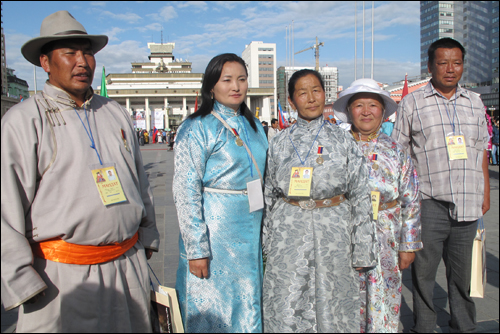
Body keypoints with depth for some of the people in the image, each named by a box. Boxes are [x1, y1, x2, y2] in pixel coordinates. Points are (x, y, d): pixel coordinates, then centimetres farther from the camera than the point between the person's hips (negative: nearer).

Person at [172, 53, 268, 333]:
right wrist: (196, 249, -16)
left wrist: (265, 230, 13)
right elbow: (186, 192, -14)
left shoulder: (253, 126, 11)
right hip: (214, 233, -6)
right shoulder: (197, 128, -10)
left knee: (249, 305, 18)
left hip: (252, 233, 6)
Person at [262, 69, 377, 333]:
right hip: (289, 232, 1)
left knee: (332, 305, 8)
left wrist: (361, 251, 1)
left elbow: (360, 196, 3)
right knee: (286, 308, 6)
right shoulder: (279, 144, 6)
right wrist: (266, 241, 9)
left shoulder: (343, 140, 2)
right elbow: (269, 195, 10)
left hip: (333, 231, 0)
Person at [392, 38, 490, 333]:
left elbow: (481, 150, 18)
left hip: (467, 203, 4)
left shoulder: (475, 103, 14)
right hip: (428, 201, -3)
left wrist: (485, 194, 15)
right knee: (423, 269, 5)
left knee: (463, 270, 14)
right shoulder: (412, 103, 1)